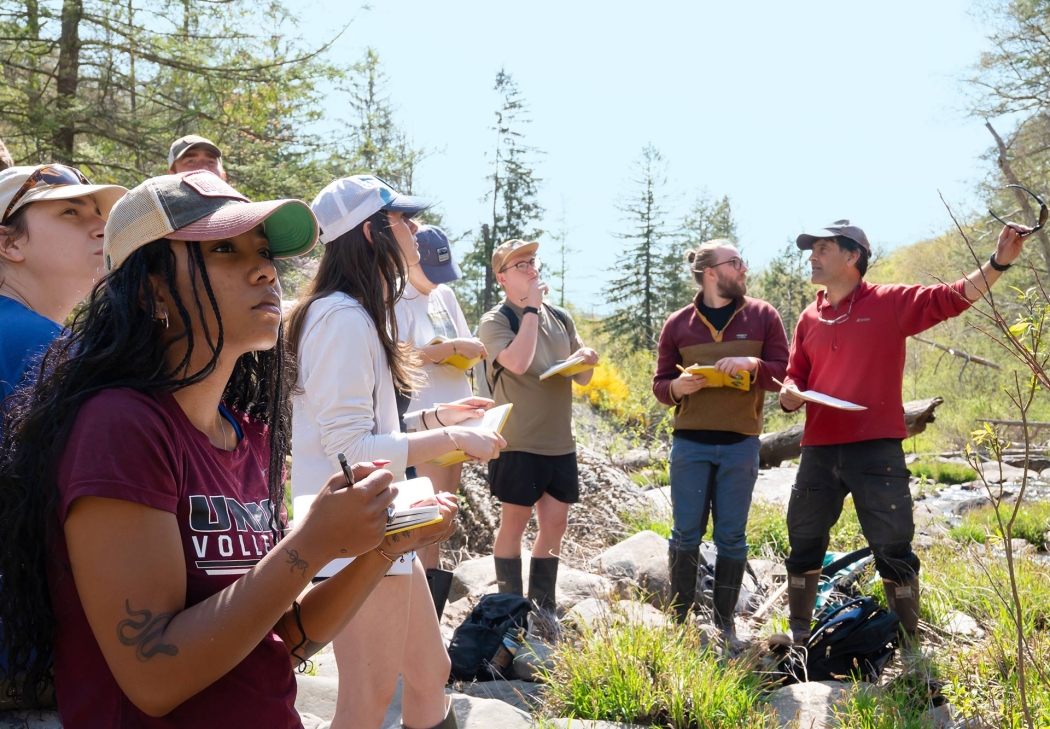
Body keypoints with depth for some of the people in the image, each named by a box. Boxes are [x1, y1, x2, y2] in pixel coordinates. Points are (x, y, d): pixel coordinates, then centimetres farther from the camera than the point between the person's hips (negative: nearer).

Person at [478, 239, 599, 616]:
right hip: (518, 441, -5)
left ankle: (543, 608, 21)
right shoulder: (495, 321, -6)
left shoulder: (561, 319, 11)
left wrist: (586, 360, -9)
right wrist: (531, 308, -17)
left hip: (559, 440, 6)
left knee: (555, 522, 8)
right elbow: (517, 362, -25)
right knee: (515, 521, 2)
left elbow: (582, 377, 14)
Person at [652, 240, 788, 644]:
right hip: (690, 442, 0)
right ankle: (679, 621, 15)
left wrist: (753, 365, -17)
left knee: (731, 536, 6)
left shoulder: (762, 316, 4)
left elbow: (784, 373, 3)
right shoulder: (678, 323, 4)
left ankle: (724, 624, 17)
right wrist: (677, 387, -14)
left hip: (740, 443, 0)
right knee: (686, 534, 4)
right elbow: (659, 383, 9)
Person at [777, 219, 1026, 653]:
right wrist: (790, 393, -5)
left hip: (876, 451, -4)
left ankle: (910, 649, 13)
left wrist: (998, 263, -22)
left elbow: (951, 297, -8)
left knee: (893, 550, 0)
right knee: (804, 544, 12)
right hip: (819, 450, 5)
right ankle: (798, 636, 27)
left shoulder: (892, 303, 0)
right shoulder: (809, 319, 12)